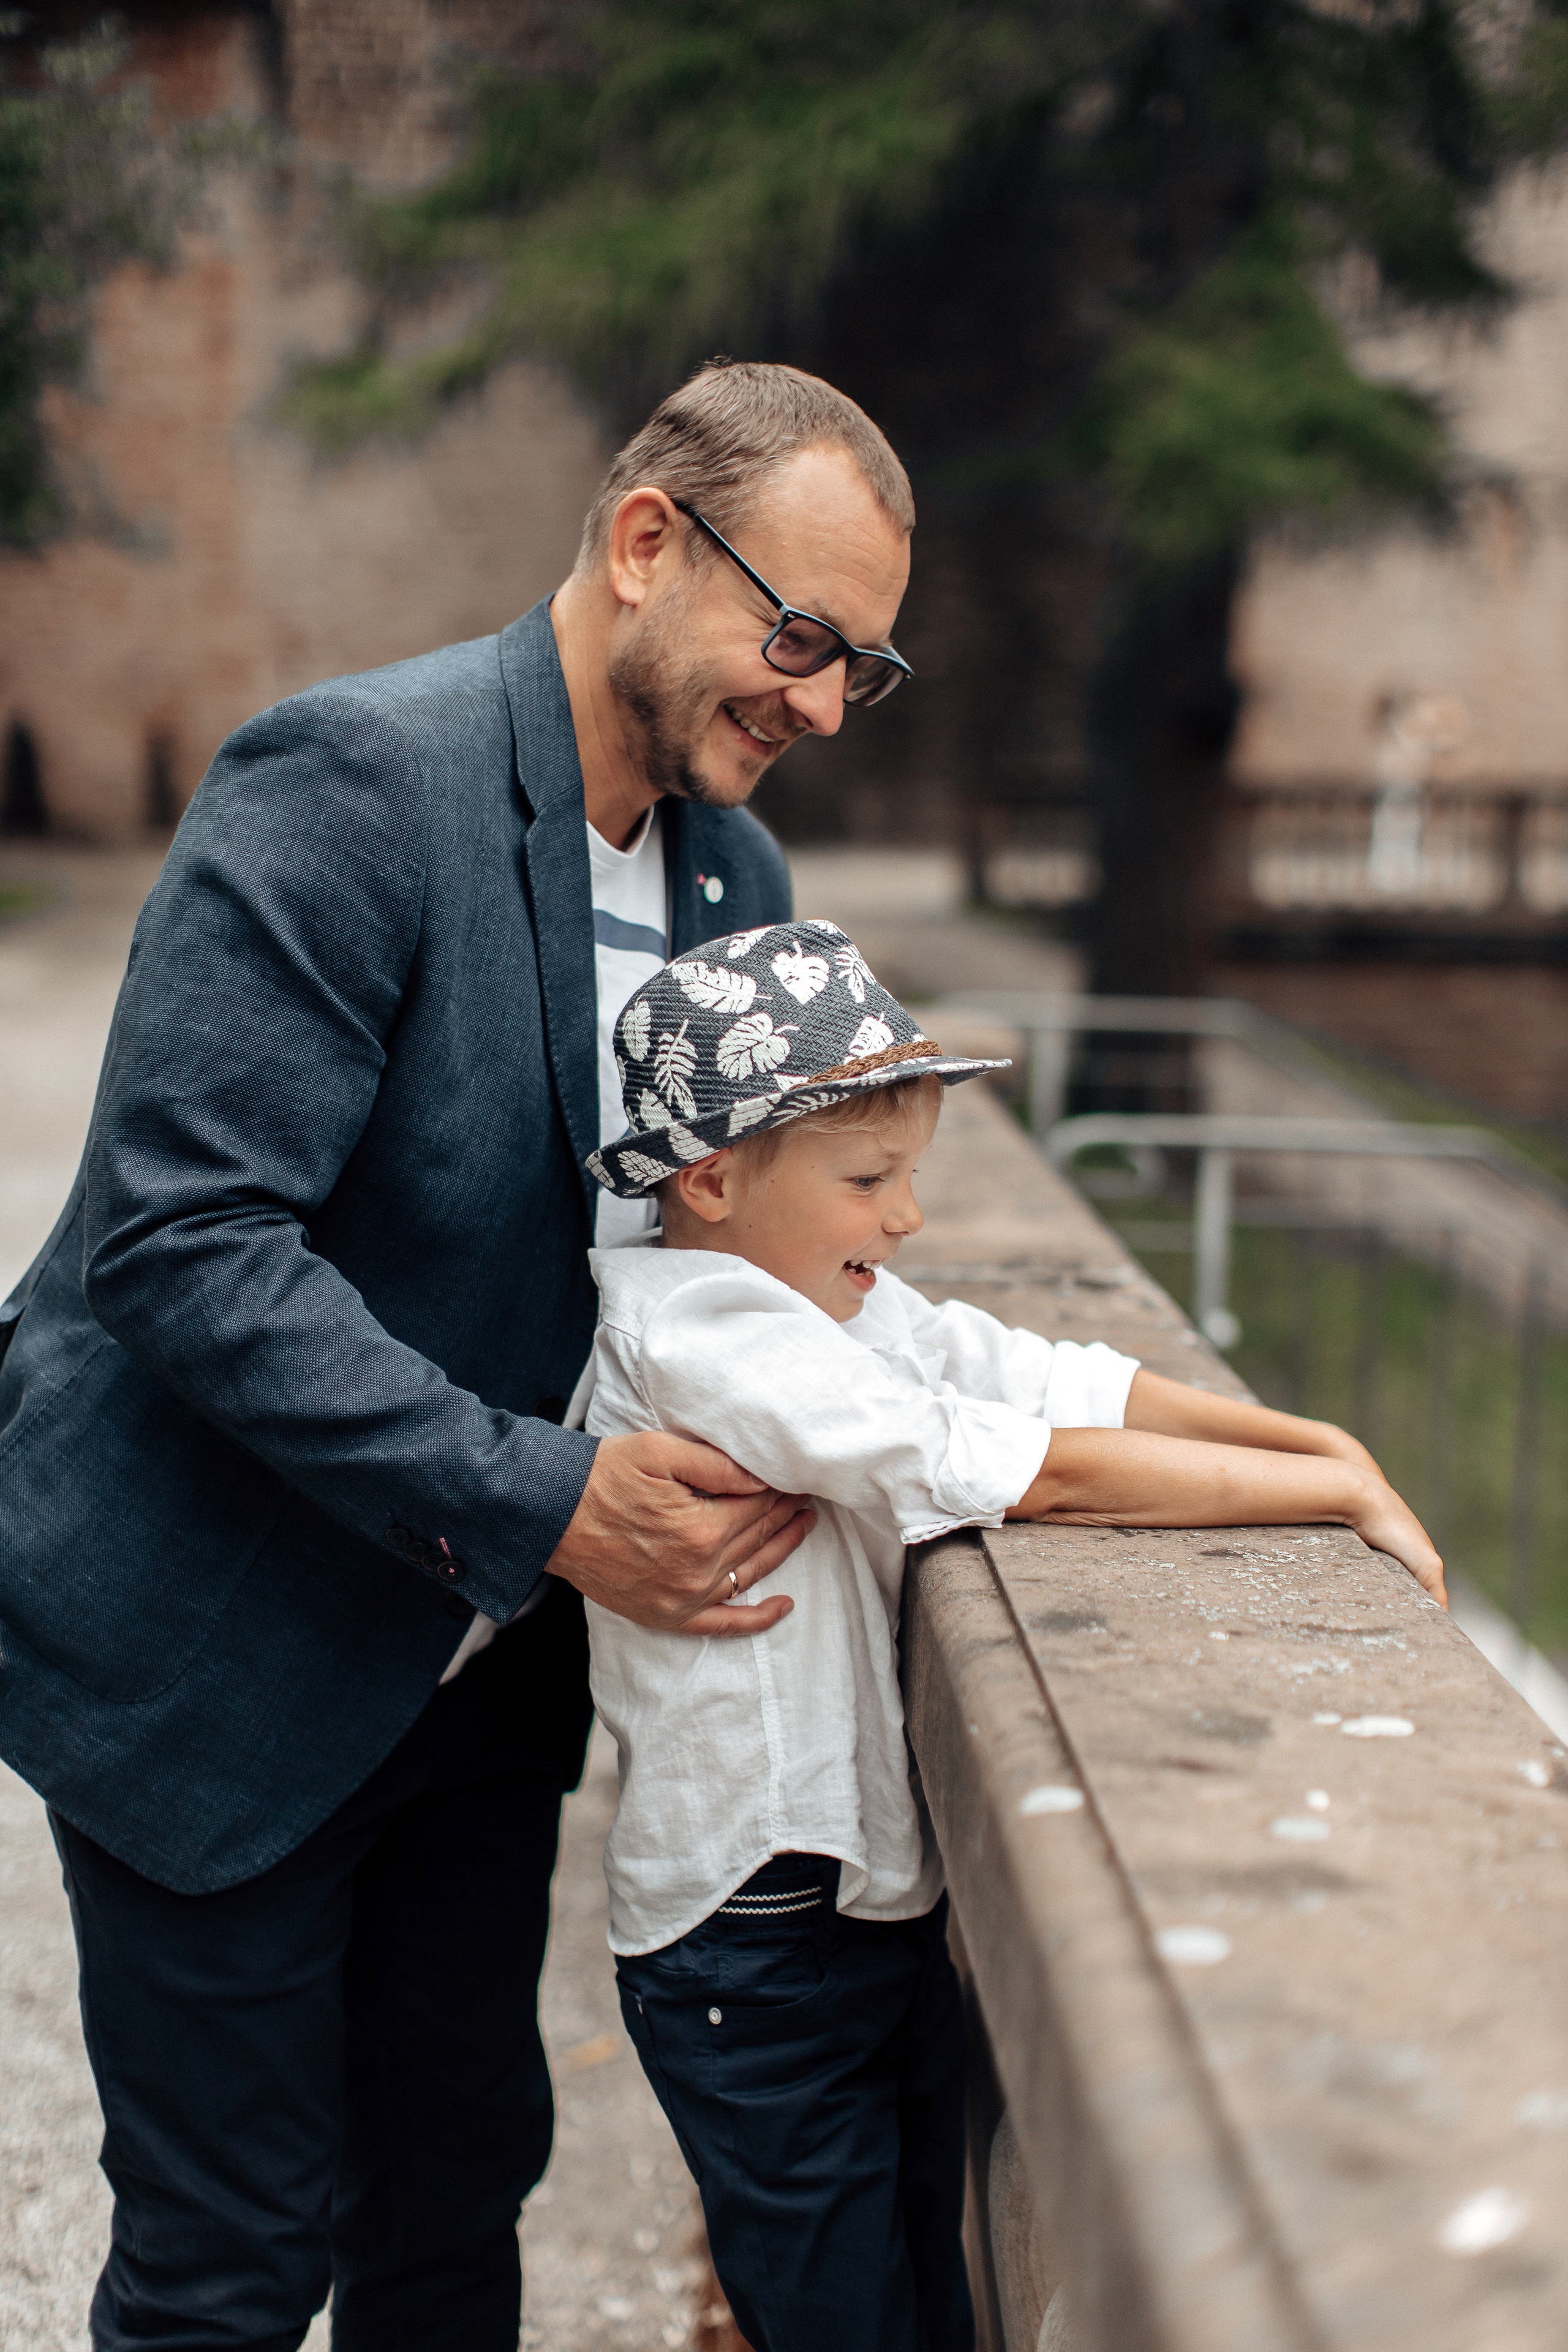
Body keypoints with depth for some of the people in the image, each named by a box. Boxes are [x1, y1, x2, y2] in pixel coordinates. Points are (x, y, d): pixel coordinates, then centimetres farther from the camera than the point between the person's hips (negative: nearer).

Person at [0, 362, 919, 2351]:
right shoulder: (350, 779, -22)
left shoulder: (742, 877, 4)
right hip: (209, 1655, -7)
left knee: (466, 2181, 18)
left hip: (486, 1660, 7)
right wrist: (541, 1500, -30)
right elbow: (179, 1237, -28)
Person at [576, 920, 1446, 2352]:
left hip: (886, 1898, 8)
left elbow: (1071, 1385, 3)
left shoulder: (839, 1303, 6)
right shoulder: (695, 1327, -23)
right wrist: (1342, 1495, -20)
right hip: (754, 1945, -8)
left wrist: (1319, 1438, -12)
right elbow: (1041, 1471, -26)